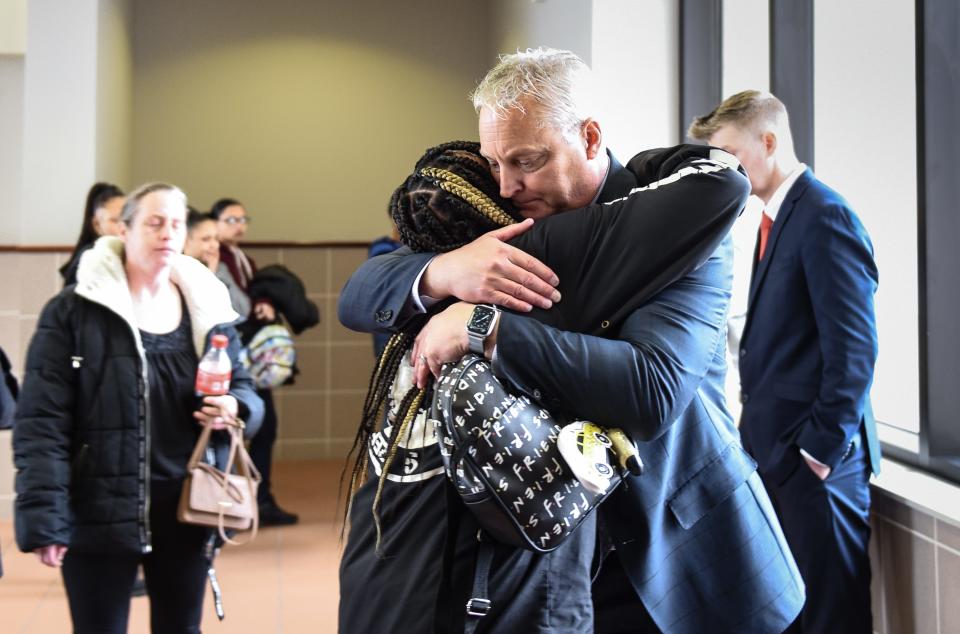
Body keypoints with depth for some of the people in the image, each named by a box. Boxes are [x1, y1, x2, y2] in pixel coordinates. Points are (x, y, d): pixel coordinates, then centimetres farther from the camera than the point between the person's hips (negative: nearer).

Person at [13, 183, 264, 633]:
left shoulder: (207, 311, 8)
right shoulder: (74, 311, -6)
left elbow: (243, 391, 15)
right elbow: (41, 422, -10)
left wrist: (235, 409, -10)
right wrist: (43, 518, -17)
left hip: (186, 513, 4)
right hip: (98, 514, -4)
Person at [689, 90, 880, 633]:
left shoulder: (825, 216, -14)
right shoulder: (778, 217, 15)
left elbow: (854, 348, -18)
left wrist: (822, 448, -17)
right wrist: (763, 434, 11)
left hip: (814, 456, -9)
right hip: (778, 450, 9)